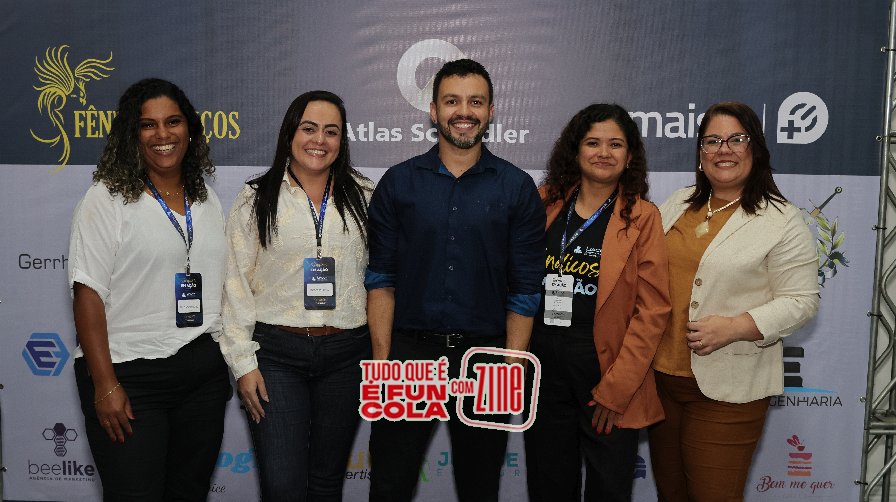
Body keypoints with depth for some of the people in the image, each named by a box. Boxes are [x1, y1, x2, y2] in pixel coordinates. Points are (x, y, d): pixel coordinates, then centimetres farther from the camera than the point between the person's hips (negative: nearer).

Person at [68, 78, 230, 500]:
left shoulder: (207, 200, 10)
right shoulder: (107, 199, -5)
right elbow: (88, 294, -11)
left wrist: (229, 365, 10)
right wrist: (105, 384, -16)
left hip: (203, 371, 5)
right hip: (129, 375, -5)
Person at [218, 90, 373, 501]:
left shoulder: (362, 195, 5)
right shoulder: (256, 199, 0)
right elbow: (237, 283, -1)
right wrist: (243, 362, -5)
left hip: (346, 354, 2)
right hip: (276, 352, -1)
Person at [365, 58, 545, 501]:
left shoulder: (517, 188, 0)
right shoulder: (398, 182, 2)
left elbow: (524, 291, -1)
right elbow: (381, 279, 2)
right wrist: (382, 360, -4)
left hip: (485, 354, 0)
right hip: (409, 351, 0)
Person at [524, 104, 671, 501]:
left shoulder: (642, 217, -4)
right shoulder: (545, 204, 4)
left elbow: (653, 310, -8)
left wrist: (616, 387, -12)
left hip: (609, 373, -2)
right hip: (544, 367, 3)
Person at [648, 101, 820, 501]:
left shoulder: (782, 221, -7)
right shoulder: (677, 205, 10)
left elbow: (800, 301, -9)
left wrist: (735, 327, -22)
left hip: (728, 387, -5)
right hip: (662, 375, 5)